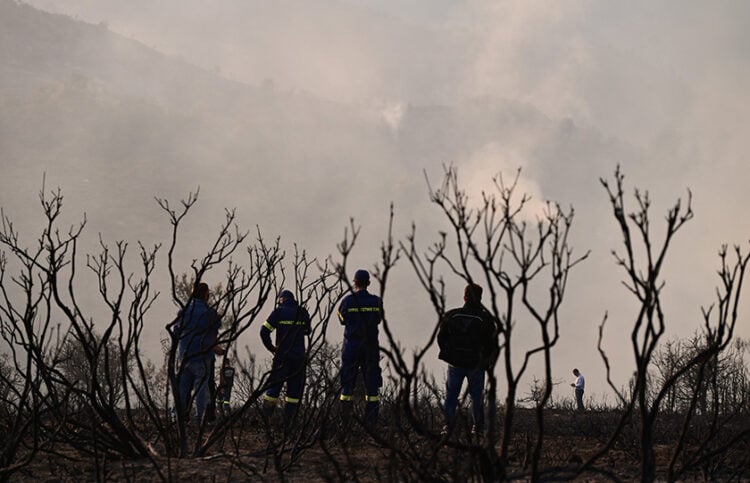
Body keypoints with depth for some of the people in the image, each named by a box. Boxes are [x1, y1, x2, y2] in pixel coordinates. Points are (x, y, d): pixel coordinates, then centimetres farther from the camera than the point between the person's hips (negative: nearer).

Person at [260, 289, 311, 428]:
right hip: (298, 357, 1)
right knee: (294, 388, 7)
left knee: (274, 386, 3)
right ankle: (288, 422, 3)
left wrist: (271, 348, 3)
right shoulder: (302, 313, 6)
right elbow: (307, 331, 21)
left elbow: (264, 331, -7)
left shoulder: (278, 312, -1)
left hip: (282, 356, -1)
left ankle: (264, 419, -1)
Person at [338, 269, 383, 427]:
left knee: (347, 384, 4)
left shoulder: (348, 300, -7)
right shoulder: (376, 301, -1)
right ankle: (372, 421, 3)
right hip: (371, 347, 2)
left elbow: (342, 319, 6)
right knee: (372, 384, 6)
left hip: (351, 347, -1)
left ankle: (344, 422, 1)